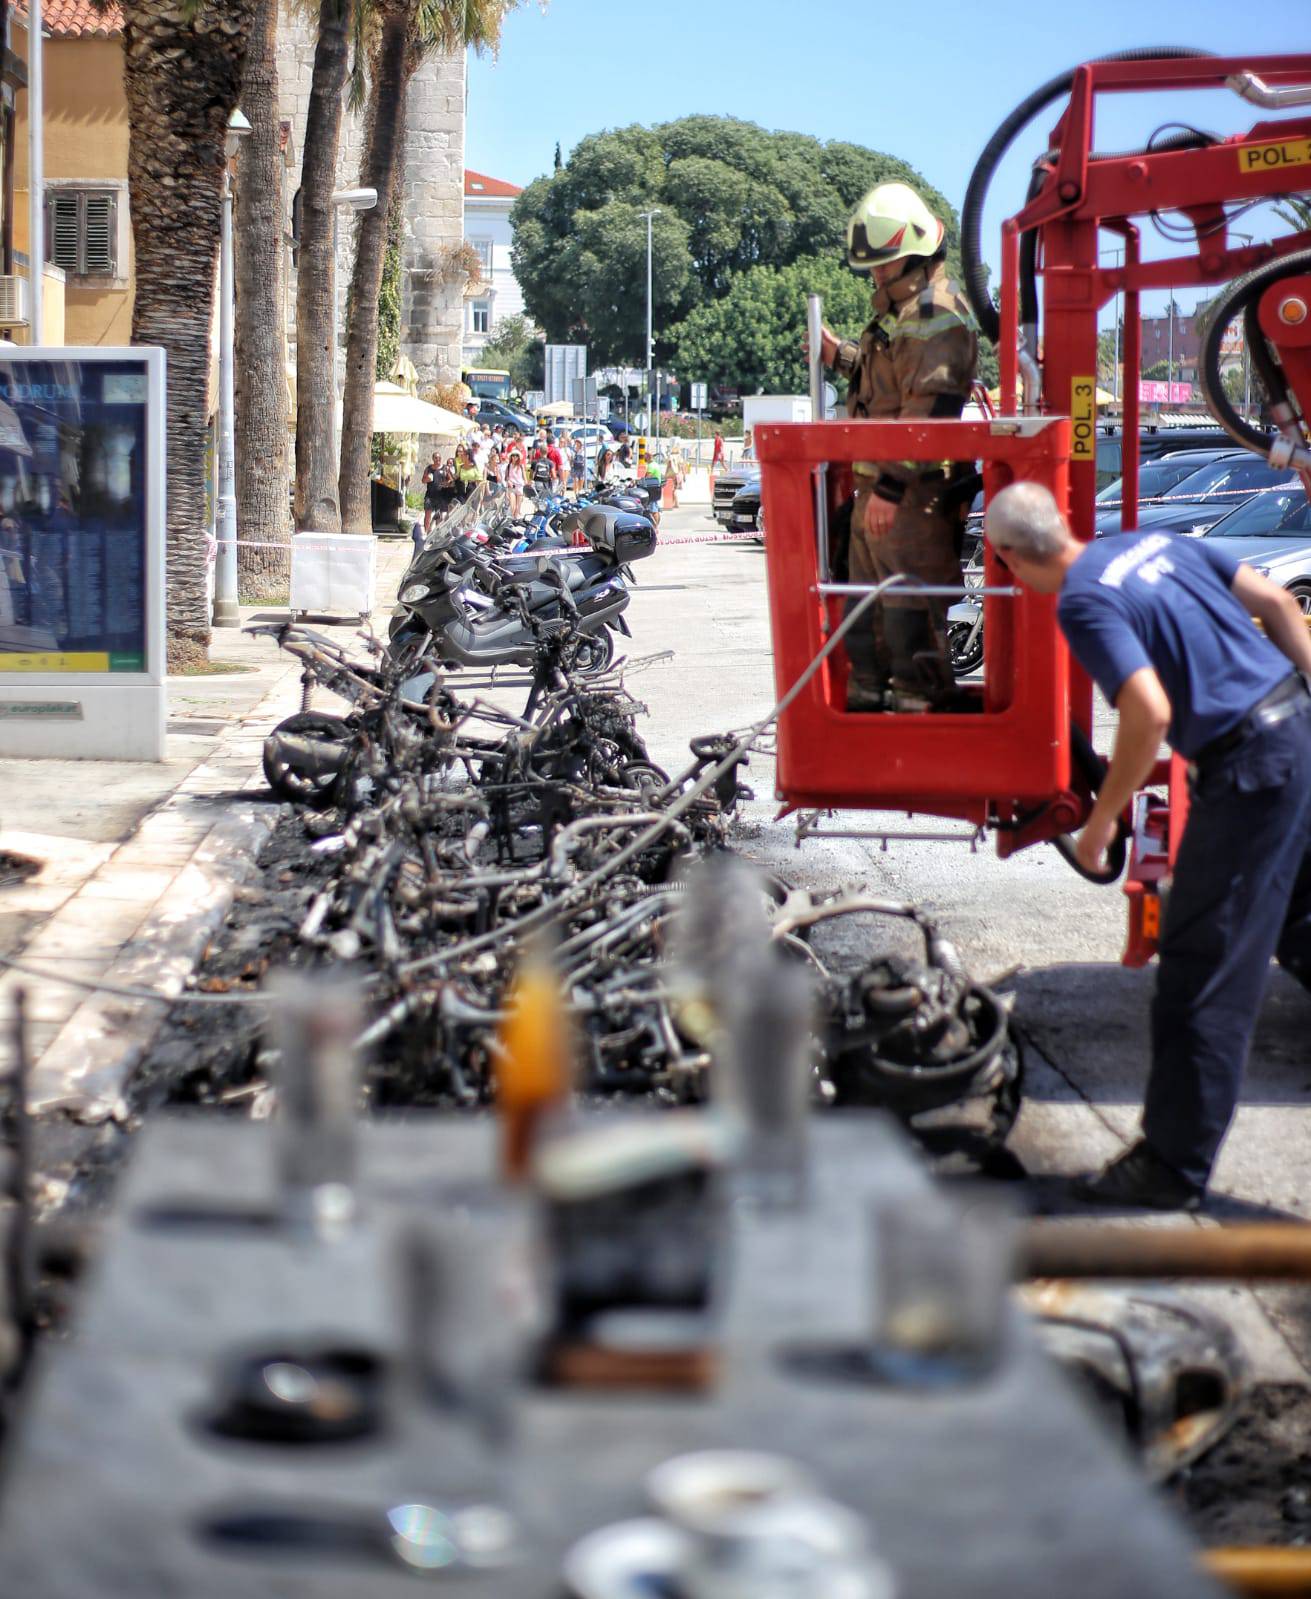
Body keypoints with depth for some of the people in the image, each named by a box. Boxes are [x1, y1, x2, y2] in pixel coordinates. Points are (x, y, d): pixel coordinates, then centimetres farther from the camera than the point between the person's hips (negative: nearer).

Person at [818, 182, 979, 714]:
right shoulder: (896, 306, 18)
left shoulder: (937, 316, -15)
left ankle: (921, 701, 0)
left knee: (909, 610, -7)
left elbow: (926, 412, -23)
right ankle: (866, 695, 28)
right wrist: (839, 355, 14)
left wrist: (891, 486, -26)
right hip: (877, 484, 11)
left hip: (915, 491, -11)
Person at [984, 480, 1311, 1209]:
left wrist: (1102, 819, -11)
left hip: (1251, 765, -9)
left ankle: (1173, 1164, 6)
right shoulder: (1155, 544, 12)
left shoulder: (1084, 602, -13)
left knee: (1204, 966, -1)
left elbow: (1150, 713, -22)